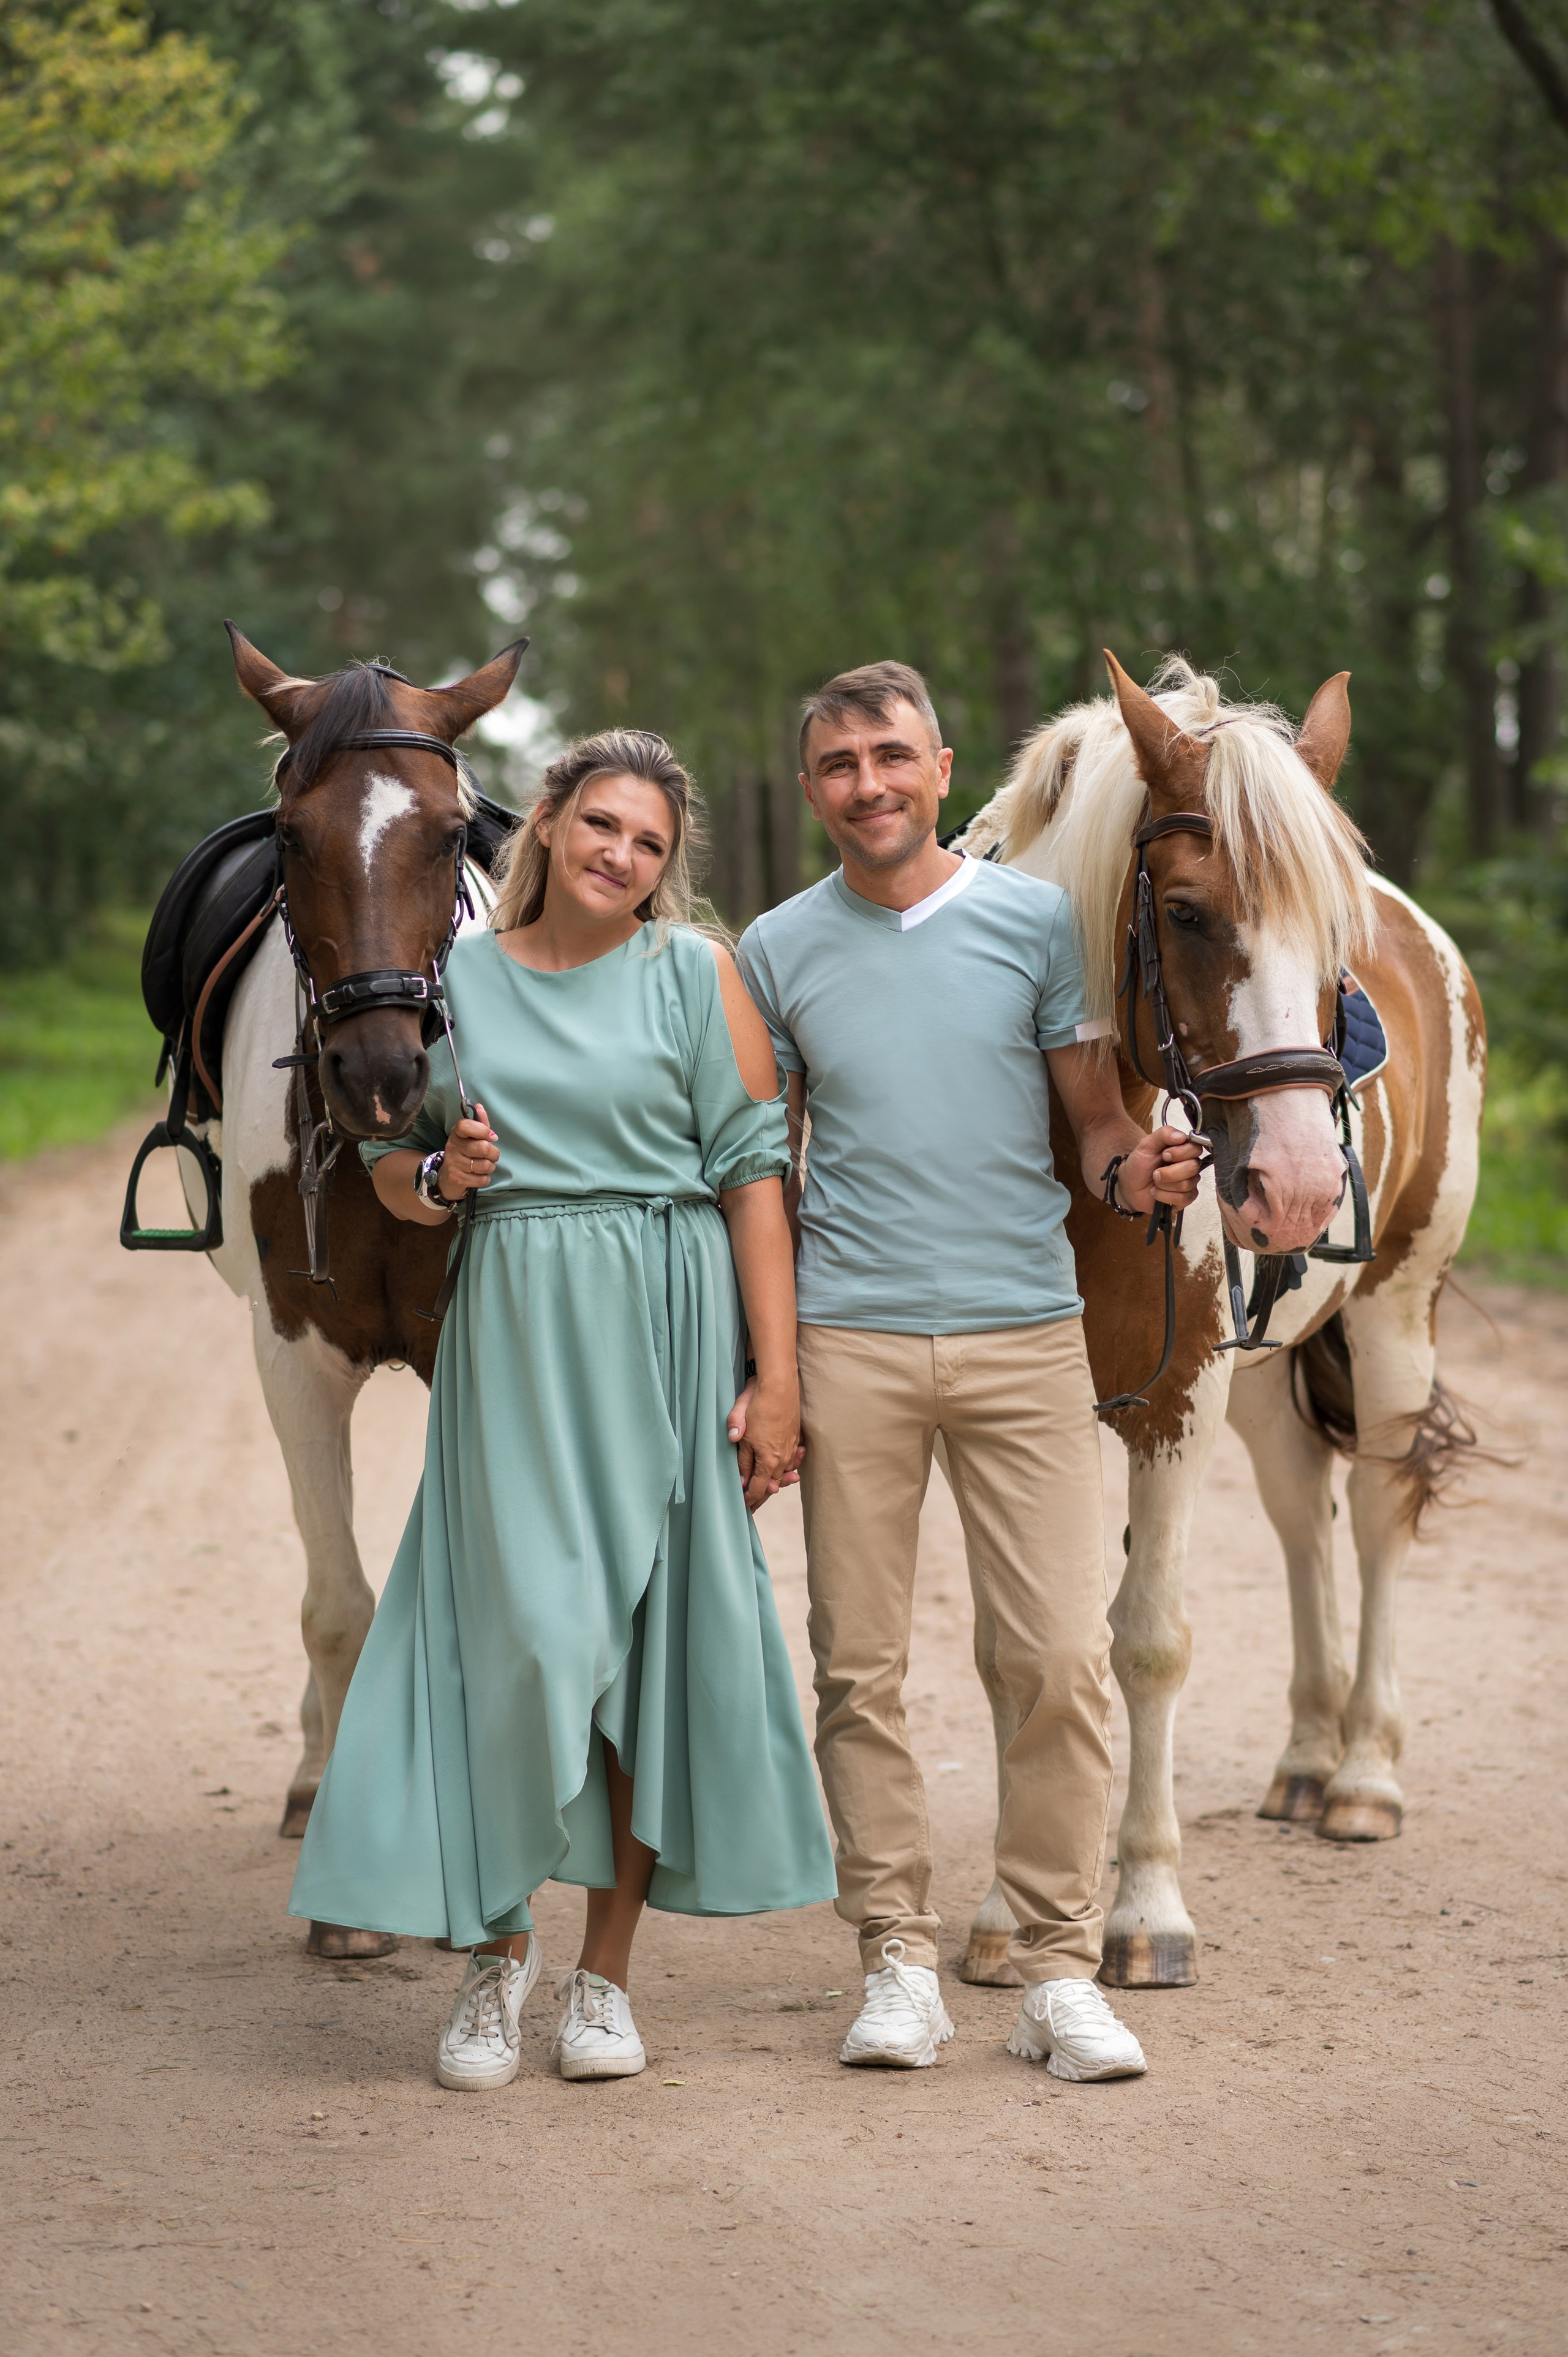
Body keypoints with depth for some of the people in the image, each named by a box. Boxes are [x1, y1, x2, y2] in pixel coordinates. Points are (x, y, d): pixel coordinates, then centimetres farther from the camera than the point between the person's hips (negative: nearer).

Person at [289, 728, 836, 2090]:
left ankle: (608, 1971, 14)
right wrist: (442, 1176, -11)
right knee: (525, 1626, -5)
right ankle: (499, 1942, 14)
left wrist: (776, 1377, -9)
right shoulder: (456, 980, 7)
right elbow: (389, 1168, 14)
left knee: (649, 1630, 2)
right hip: (512, 1327, 1)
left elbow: (756, 1173, -3)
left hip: (667, 1330, -1)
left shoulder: (695, 975, 1)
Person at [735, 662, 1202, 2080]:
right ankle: (899, 1961, 12)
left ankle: (1060, 1969, 4)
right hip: (848, 1339, 1)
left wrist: (1133, 1168, -15)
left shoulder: (1038, 922, 5)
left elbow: (1096, 1115, 9)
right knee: (860, 1665, 2)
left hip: (1025, 1327, -1)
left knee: (1064, 1657, -5)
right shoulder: (778, 952, 8)